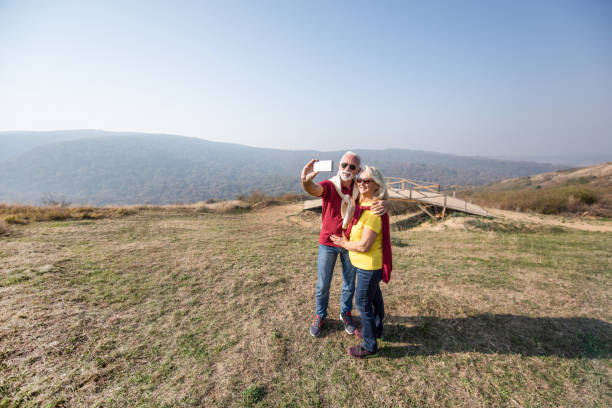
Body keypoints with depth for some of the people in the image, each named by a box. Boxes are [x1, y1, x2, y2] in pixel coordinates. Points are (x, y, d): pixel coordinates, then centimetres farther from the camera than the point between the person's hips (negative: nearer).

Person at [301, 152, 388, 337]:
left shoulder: (359, 189, -5)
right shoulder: (329, 186, -15)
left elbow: (378, 200, -10)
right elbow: (314, 189, -36)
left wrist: (385, 204, -37)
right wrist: (306, 181, -62)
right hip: (328, 243, -2)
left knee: (349, 284, 18)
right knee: (323, 285, 12)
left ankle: (345, 313, 43)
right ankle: (320, 316, 37)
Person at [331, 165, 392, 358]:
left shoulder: (375, 211, -28)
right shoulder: (363, 201, 0)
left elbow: (364, 246, -27)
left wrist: (345, 243, -13)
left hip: (369, 265, -9)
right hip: (366, 264, 10)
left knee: (363, 302, 6)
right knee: (374, 296, 26)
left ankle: (370, 346, 27)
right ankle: (376, 329, 49)